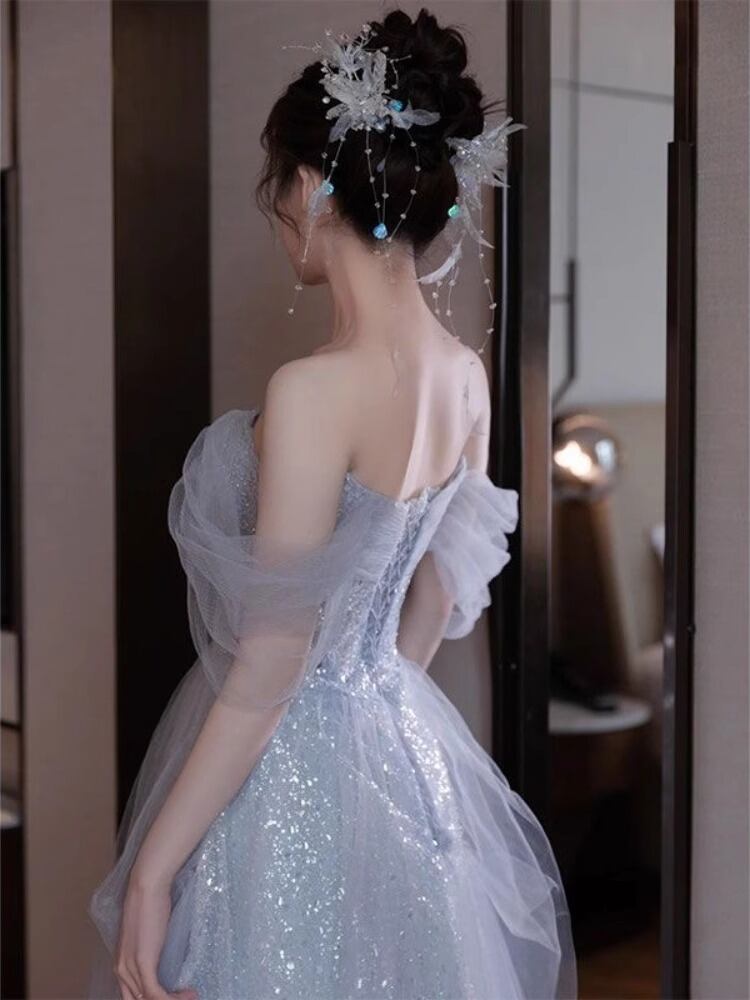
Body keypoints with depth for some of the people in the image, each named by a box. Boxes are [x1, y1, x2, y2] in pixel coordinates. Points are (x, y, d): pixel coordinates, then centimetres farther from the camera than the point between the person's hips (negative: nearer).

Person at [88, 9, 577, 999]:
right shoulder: (466, 373, -1)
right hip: (400, 755, 8)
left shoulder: (316, 389, -25)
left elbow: (270, 668, -22)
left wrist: (150, 873, -15)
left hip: (289, 768, -8)